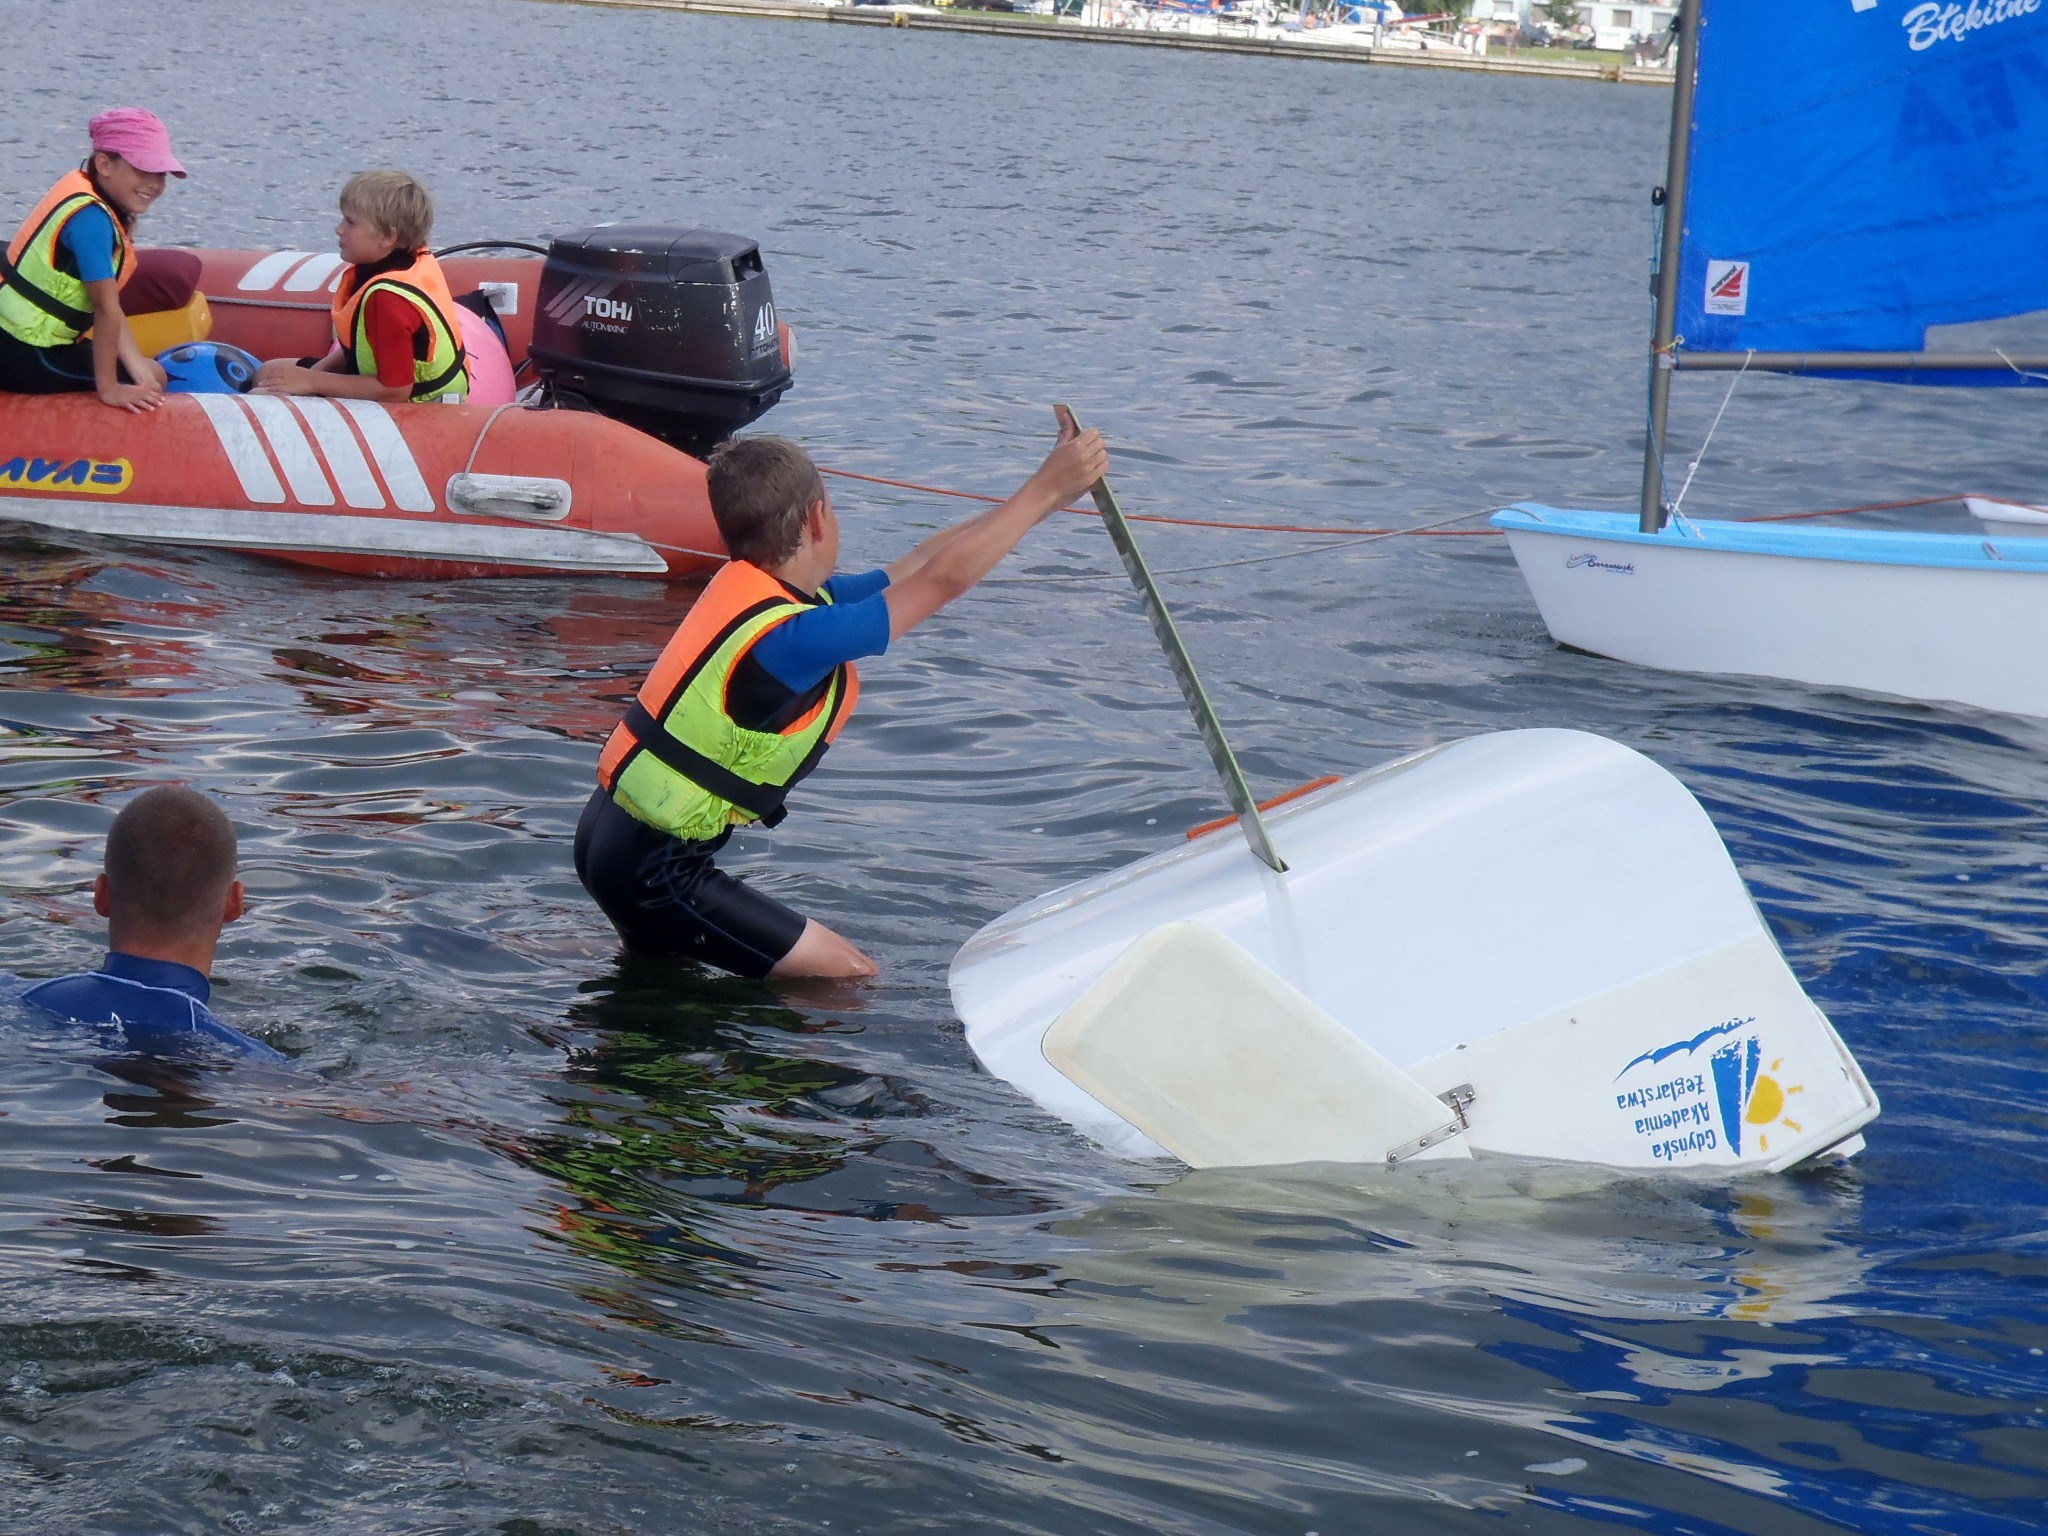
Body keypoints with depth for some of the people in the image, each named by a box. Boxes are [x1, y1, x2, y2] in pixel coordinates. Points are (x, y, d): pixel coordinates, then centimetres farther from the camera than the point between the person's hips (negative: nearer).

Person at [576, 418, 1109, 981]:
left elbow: (912, 569, 8)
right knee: (851, 980, -5)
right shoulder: (789, 636, -26)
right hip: (654, 867, -9)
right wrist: (1047, 488, -15)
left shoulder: (749, 588, 2)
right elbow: (943, 579, -23)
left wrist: (1043, 495, 10)